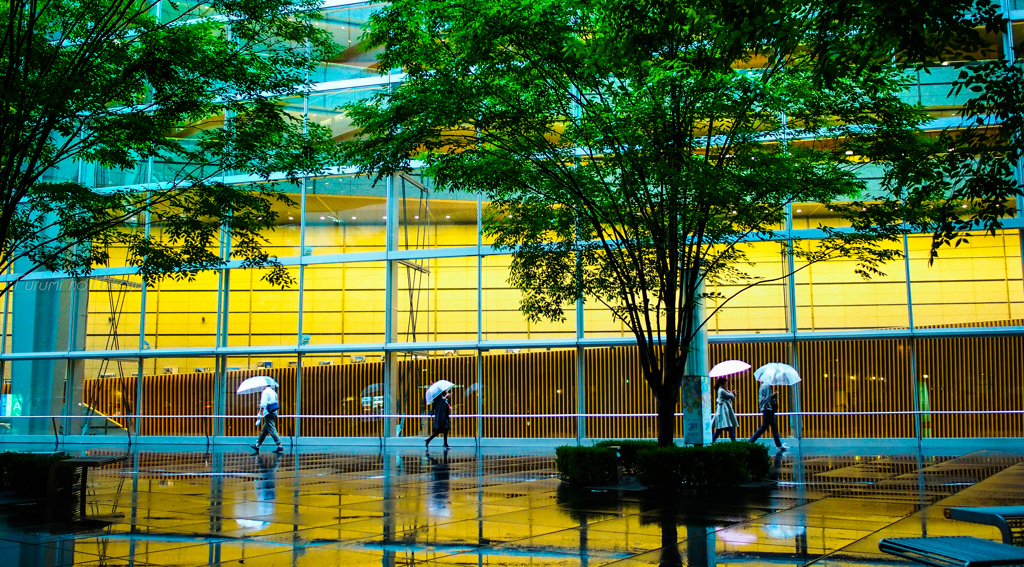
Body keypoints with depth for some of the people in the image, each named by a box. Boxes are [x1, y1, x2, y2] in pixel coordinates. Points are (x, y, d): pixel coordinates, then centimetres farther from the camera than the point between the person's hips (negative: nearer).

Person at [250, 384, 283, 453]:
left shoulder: (266, 391, -8)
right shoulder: (273, 392, 18)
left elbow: (263, 404, -16)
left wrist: (260, 413, -10)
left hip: (268, 414, -9)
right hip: (274, 413, 9)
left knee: (272, 429, -13)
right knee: (264, 430, 15)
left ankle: (279, 446, -21)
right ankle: (257, 445, 23)